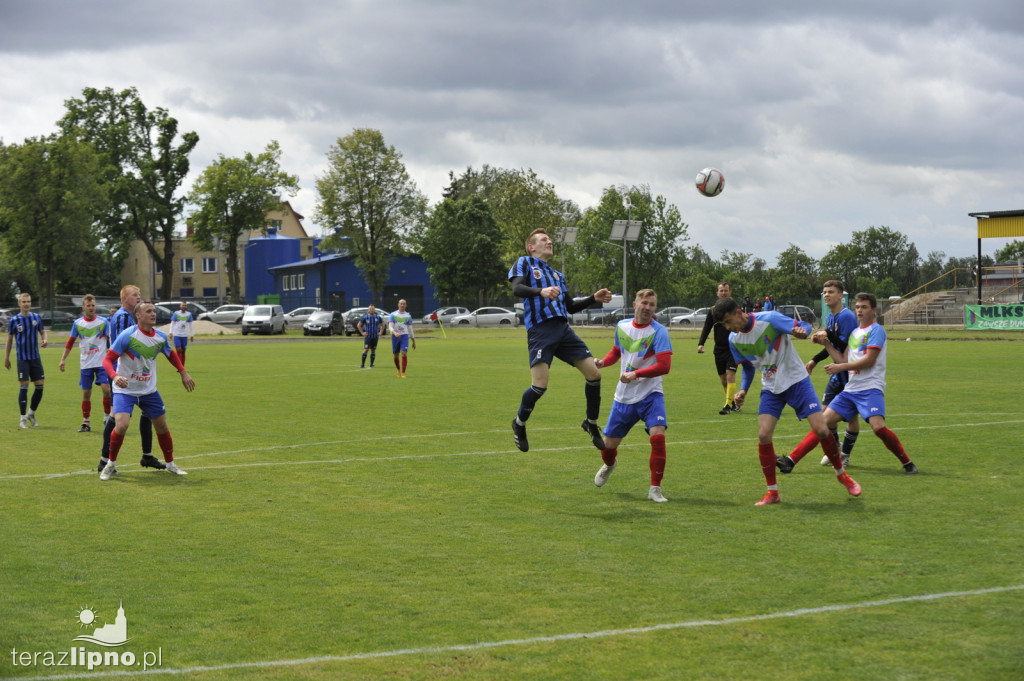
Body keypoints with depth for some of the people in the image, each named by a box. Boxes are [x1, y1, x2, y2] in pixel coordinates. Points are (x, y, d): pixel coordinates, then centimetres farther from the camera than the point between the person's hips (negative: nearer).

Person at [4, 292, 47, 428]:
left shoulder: (36, 318, 4)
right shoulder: (14, 320, -2)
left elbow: (43, 332, 16)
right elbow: (9, 339, 5)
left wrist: (44, 340, -7)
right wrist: (6, 358, 7)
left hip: (35, 357, 3)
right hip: (22, 358, -3)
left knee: (40, 385, -1)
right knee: (24, 386, -8)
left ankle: (31, 413, 20)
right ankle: (23, 419, 1)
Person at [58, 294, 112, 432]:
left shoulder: (103, 322, -2)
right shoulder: (77, 323, 3)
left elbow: (111, 341, 2)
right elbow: (70, 342, 11)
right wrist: (63, 359, 9)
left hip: (101, 363, -2)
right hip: (86, 364, 2)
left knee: (106, 389, -16)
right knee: (86, 393, 4)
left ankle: (107, 417, 3)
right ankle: (86, 423, 15)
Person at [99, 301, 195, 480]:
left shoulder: (160, 337, -2)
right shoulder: (128, 335, -19)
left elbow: (171, 354, 20)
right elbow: (108, 359, -18)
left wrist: (183, 373, 12)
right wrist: (115, 376, -36)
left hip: (149, 390, 5)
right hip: (125, 390, -5)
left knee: (162, 426, 8)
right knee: (121, 425, -22)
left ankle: (170, 463, 29)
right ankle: (111, 464, 0)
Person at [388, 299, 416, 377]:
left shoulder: (408, 316, 9)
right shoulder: (393, 315, 2)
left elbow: (410, 329, 14)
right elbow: (390, 327, -7)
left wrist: (413, 341, 14)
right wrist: (395, 333, -28)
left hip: (404, 336, 0)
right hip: (395, 337, 0)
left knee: (404, 354, -17)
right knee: (396, 356, 8)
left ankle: (403, 373, -14)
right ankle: (399, 370, 32)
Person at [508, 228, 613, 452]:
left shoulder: (557, 274, 29)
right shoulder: (524, 263, 8)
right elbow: (516, 288, -11)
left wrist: (594, 298, 17)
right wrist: (541, 292, -29)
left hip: (563, 330, 7)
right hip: (540, 331, -7)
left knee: (594, 373, -2)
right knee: (540, 385, -16)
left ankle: (591, 423, 18)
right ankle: (519, 423, 11)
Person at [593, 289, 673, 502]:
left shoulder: (659, 331, -14)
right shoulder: (622, 326, 3)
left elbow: (664, 366, -23)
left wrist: (636, 374, -30)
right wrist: (603, 362, 1)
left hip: (650, 395, -4)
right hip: (624, 397, 4)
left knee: (658, 436, -26)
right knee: (609, 444, 9)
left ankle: (655, 489, -13)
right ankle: (609, 465, 48)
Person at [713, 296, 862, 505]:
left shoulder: (769, 319, -19)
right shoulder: (734, 339, -3)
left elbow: (804, 326, -15)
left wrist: (802, 331, -39)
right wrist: (743, 390, -5)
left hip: (796, 380, -4)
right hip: (771, 388, 4)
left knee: (821, 430, -10)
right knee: (763, 435, -13)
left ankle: (842, 474, 16)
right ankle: (772, 491, 1)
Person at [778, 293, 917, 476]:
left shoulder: (876, 330, -4)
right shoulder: (854, 332, 20)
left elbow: (869, 360, -13)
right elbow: (844, 360, 17)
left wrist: (840, 367, -11)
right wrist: (827, 344, 8)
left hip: (870, 388, -8)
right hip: (850, 389, 8)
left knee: (878, 426, -25)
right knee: (825, 420, 2)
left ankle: (908, 463, -13)